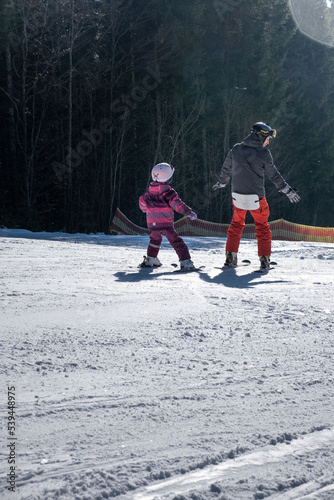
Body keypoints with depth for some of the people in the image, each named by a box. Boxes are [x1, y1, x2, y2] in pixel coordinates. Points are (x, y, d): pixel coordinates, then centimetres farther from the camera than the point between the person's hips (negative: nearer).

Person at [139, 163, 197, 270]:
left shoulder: (148, 191, 5)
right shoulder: (168, 192, -13)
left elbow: (142, 204, 19)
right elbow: (178, 204, -19)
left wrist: (146, 209, 41)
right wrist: (189, 213, -16)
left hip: (152, 224, 5)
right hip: (166, 223, -5)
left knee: (155, 239, 30)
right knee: (176, 241, -3)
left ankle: (150, 259, 31)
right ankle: (185, 261, -12)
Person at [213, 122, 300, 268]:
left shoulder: (235, 149, 2)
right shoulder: (263, 153, -10)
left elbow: (226, 169, 13)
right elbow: (274, 175, -4)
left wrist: (221, 183, 32)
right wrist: (288, 191, 6)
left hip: (237, 196, 3)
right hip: (256, 198, -3)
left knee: (236, 224, 20)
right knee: (262, 227, 12)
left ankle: (230, 256, 14)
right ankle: (264, 259, 10)